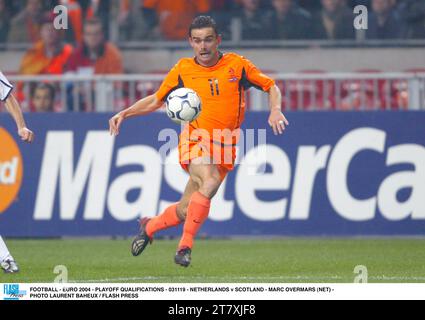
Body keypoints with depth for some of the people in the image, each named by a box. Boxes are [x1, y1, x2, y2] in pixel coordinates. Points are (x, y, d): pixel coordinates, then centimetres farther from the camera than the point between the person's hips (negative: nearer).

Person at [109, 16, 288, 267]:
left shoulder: (237, 65, 1)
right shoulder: (182, 70, 2)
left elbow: (271, 87, 10)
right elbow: (156, 100, 15)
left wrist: (275, 111, -9)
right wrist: (124, 114, 4)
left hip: (225, 145, 2)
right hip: (196, 140, -2)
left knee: (186, 212, 0)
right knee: (209, 183, -33)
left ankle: (149, 227, 32)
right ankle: (185, 246, -24)